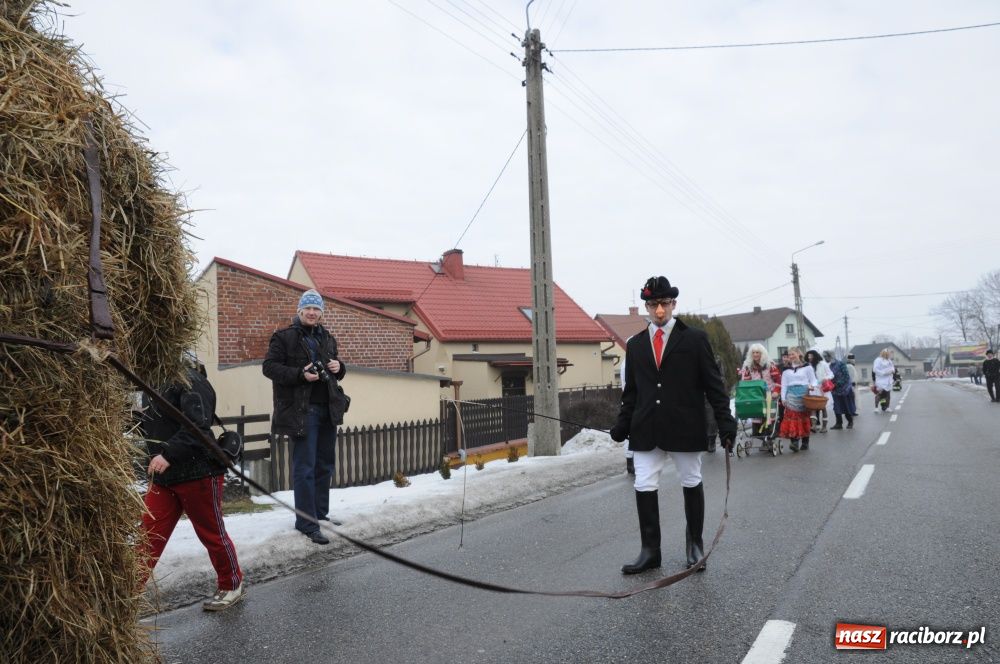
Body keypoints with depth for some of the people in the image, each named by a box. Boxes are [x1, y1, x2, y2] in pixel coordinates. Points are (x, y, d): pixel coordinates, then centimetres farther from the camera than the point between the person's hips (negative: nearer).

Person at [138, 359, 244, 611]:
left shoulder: (190, 381, -16)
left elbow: (197, 426, -26)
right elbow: (148, 427, 20)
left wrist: (168, 454, -31)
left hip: (198, 474, -7)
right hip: (162, 477, 7)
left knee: (212, 533, 8)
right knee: (148, 536, 4)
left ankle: (232, 585, 26)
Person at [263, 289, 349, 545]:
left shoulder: (327, 338, 15)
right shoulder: (284, 337, -4)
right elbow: (269, 366, -9)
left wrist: (339, 368, 0)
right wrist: (300, 374, -21)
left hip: (328, 408, 7)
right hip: (301, 409, -7)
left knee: (325, 464, 14)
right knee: (305, 467, -5)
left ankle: (320, 513, 28)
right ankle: (307, 523, 2)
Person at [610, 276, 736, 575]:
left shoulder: (694, 339, 0)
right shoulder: (635, 344, 10)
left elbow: (713, 384, -1)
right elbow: (631, 390, 12)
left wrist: (725, 422, -7)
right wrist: (622, 424, 3)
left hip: (685, 428, -2)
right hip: (646, 430, 3)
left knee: (692, 485, 10)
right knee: (644, 487, 1)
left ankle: (695, 544, 28)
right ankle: (650, 550, 12)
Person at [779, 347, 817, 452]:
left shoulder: (807, 367, 5)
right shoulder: (786, 370, 12)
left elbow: (813, 380, 5)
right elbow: (784, 385, 12)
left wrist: (812, 386, -17)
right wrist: (783, 398, 5)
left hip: (804, 395, -1)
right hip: (791, 396, 2)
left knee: (805, 419, 3)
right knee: (792, 418, -10)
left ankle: (805, 442, 13)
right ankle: (794, 442, -15)